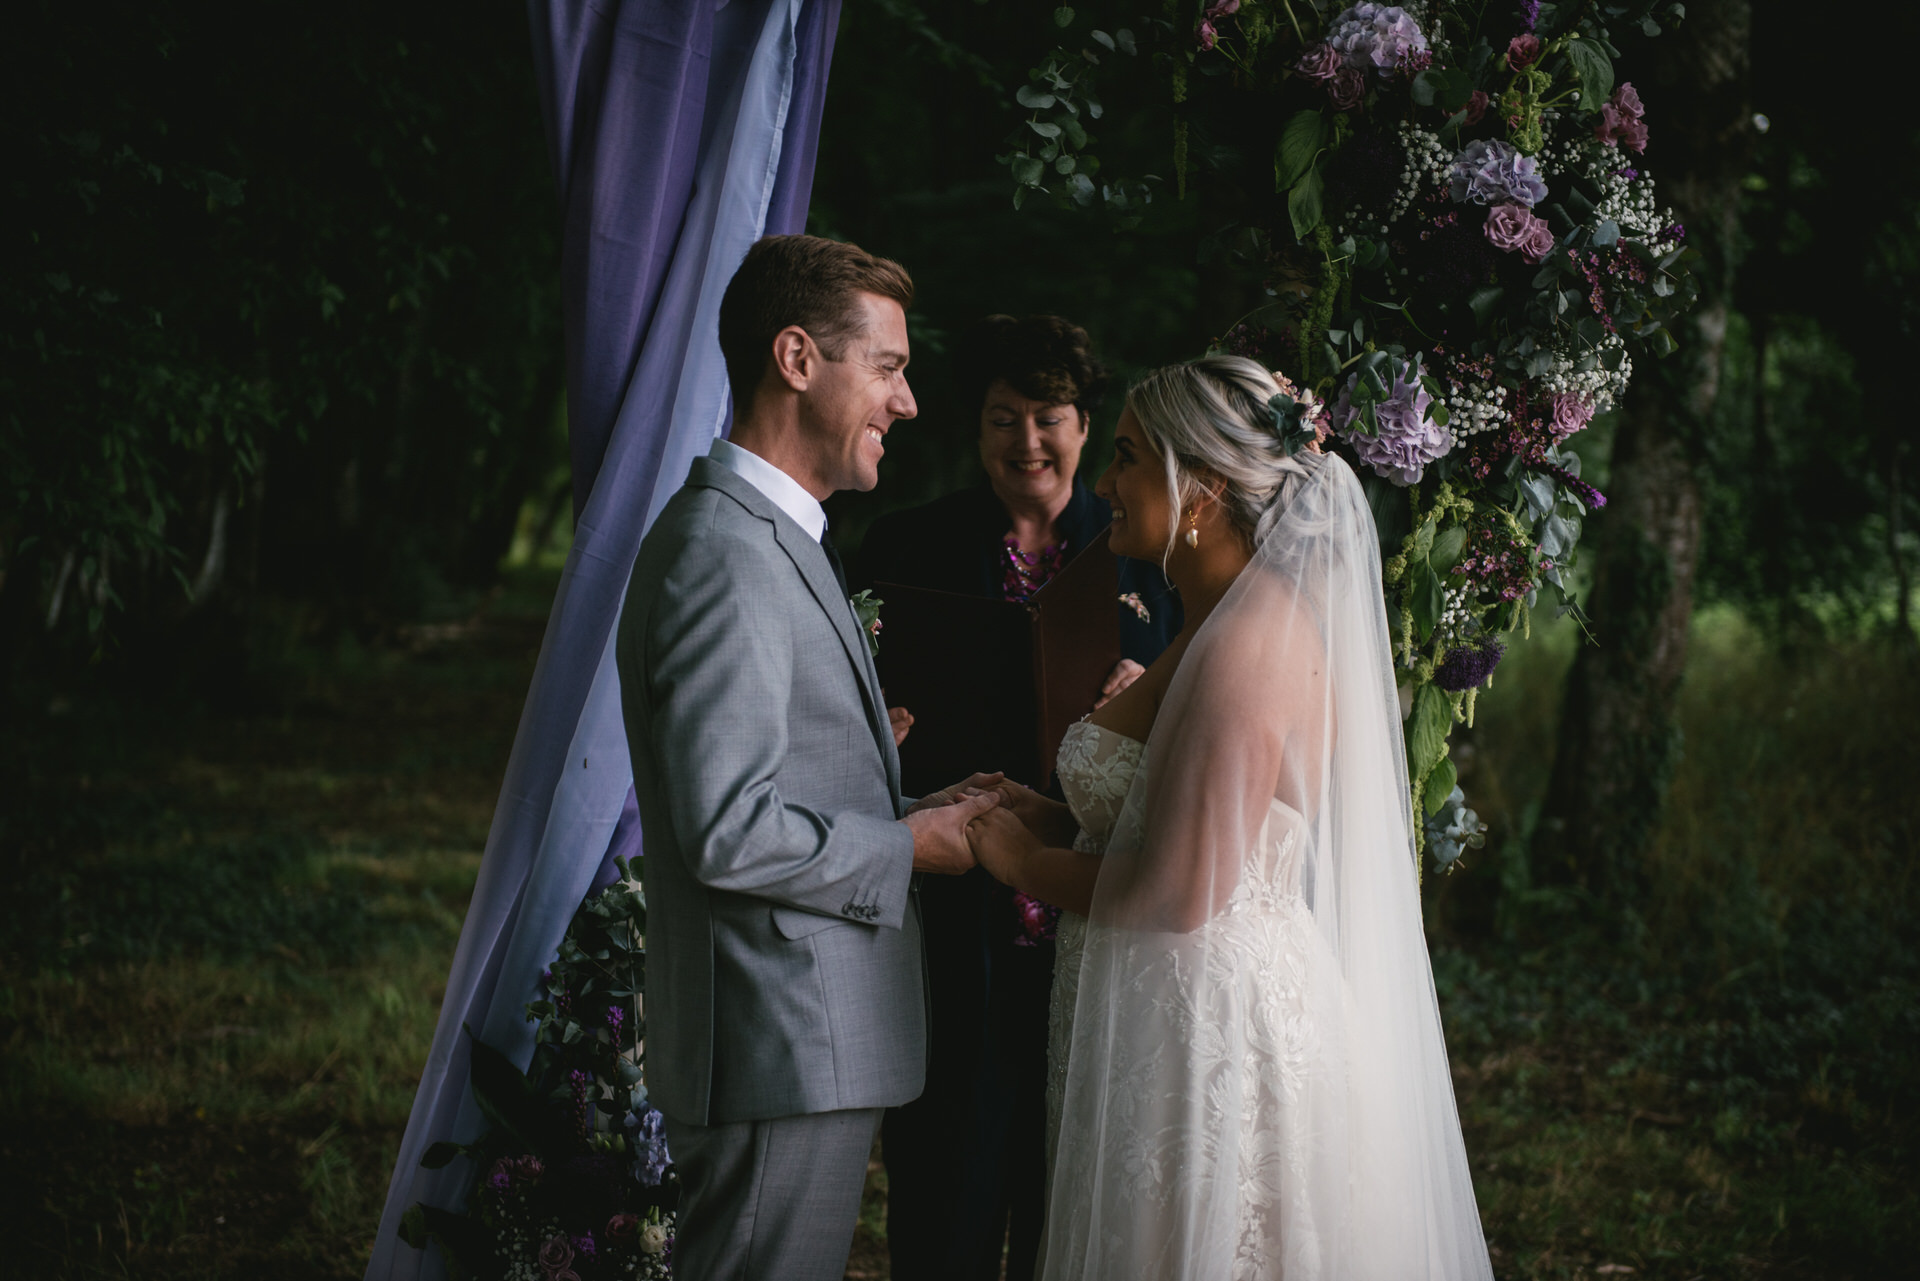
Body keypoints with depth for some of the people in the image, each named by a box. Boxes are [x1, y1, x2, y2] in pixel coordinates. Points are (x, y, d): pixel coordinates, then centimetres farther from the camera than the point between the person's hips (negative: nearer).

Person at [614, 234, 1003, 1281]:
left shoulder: (774, 540, 17)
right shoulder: (724, 552, -18)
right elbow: (730, 832, -23)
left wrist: (925, 801, 8)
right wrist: (911, 844, -12)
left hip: (811, 1041, 10)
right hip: (781, 1049, -10)